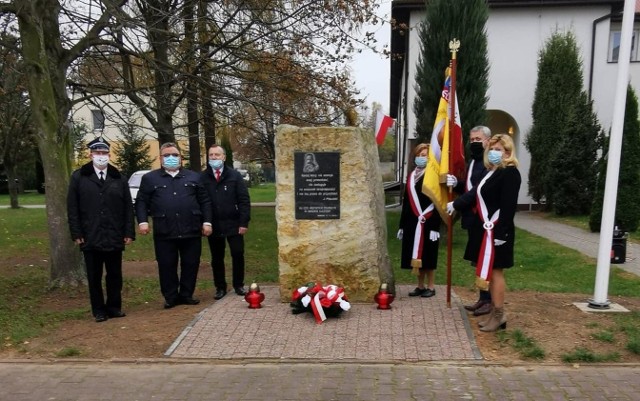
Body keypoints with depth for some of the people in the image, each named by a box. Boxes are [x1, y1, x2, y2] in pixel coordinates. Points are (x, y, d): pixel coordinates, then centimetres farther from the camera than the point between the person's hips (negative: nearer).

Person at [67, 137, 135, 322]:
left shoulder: (119, 178, 8)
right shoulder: (78, 177, 3)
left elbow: (128, 207, 5)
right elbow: (72, 208, 0)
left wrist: (129, 232, -2)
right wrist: (76, 233, -6)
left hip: (115, 237, 1)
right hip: (90, 237, -1)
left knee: (114, 275, 9)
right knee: (94, 277, 8)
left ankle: (114, 307, 22)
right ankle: (99, 310, 19)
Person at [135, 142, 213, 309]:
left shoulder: (194, 177, 12)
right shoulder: (150, 178, 9)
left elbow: (205, 201, 10)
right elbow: (141, 202, 6)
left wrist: (207, 222, 1)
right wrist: (143, 221, -8)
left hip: (191, 230, 1)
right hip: (164, 232, -1)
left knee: (190, 264, 6)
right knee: (166, 266, 4)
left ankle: (186, 295, 20)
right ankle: (171, 297, 17)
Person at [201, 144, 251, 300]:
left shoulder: (234, 175, 0)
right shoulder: (202, 177, 1)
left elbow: (244, 200, -3)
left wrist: (244, 222, -10)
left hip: (233, 224, -1)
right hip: (214, 226, 1)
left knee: (238, 255, 3)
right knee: (217, 258, 10)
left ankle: (238, 285, 20)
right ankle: (220, 287, 22)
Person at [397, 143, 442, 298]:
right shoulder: (411, 176, 12)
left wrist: (435, 227, -17)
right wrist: (402, 225, 14)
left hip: (428, 223, -6)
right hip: (412, 223, 6)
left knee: (427, 255, 2)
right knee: (416, 256, 10)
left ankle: (431, 287, 15)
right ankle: (420, 286, 21)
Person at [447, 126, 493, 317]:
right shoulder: (472, 162, 16)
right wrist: (456, 184, -2)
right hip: (473, 218, 9)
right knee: (478, 260, 15)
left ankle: (489, 300, 13)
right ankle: (483, 298, 26)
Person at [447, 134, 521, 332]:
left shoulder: (510, 173, -13)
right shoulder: (491, 172, 16)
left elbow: (508, 206, -19)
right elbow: (475, 194, 21)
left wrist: (501, 233, -23)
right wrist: (455, 204, 19)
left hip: (498, 231, -9)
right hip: (487, 230, 9)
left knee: (495, 271, -3)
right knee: (490, 272, 13)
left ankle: (499, 315, 7)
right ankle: (495, 312, 22)